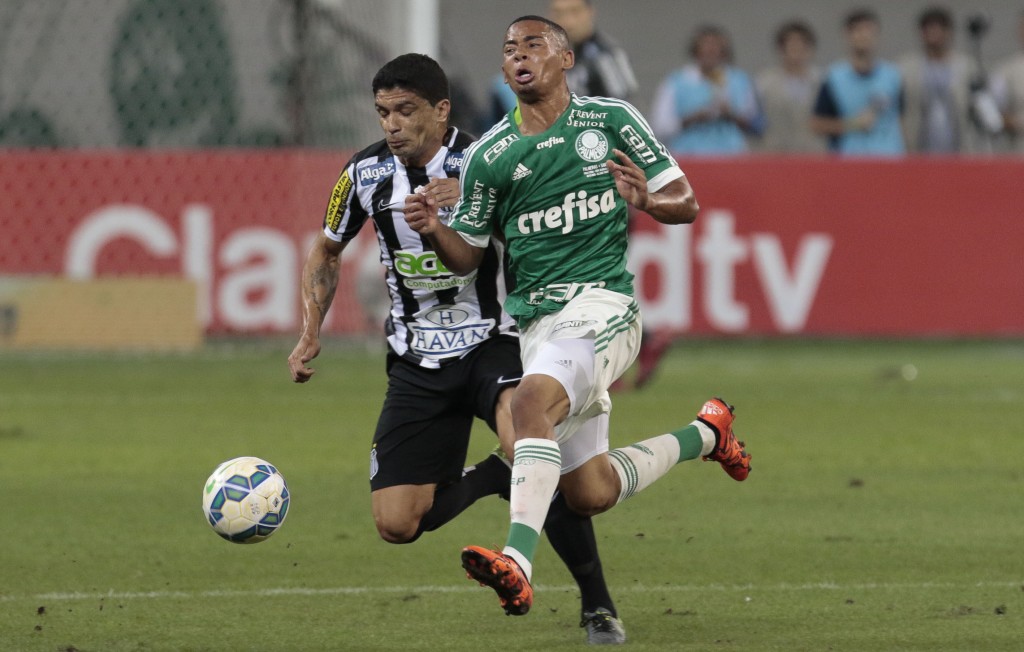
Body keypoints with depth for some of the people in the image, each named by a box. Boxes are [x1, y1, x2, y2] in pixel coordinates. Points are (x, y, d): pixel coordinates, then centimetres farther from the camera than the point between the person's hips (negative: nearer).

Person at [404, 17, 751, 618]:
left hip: (602, 299, -5)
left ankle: (518, 563, -45)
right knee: (590, 493, 7)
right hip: (536, 316, 5)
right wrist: (434, 230, -8)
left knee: (532, 402, -34)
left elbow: (686, 203, 4)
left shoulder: (611, 119, 2)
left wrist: (649, 200, -19)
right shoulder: (487, 156, 8)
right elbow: (468, 255, 14)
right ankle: (704, 435, 34)